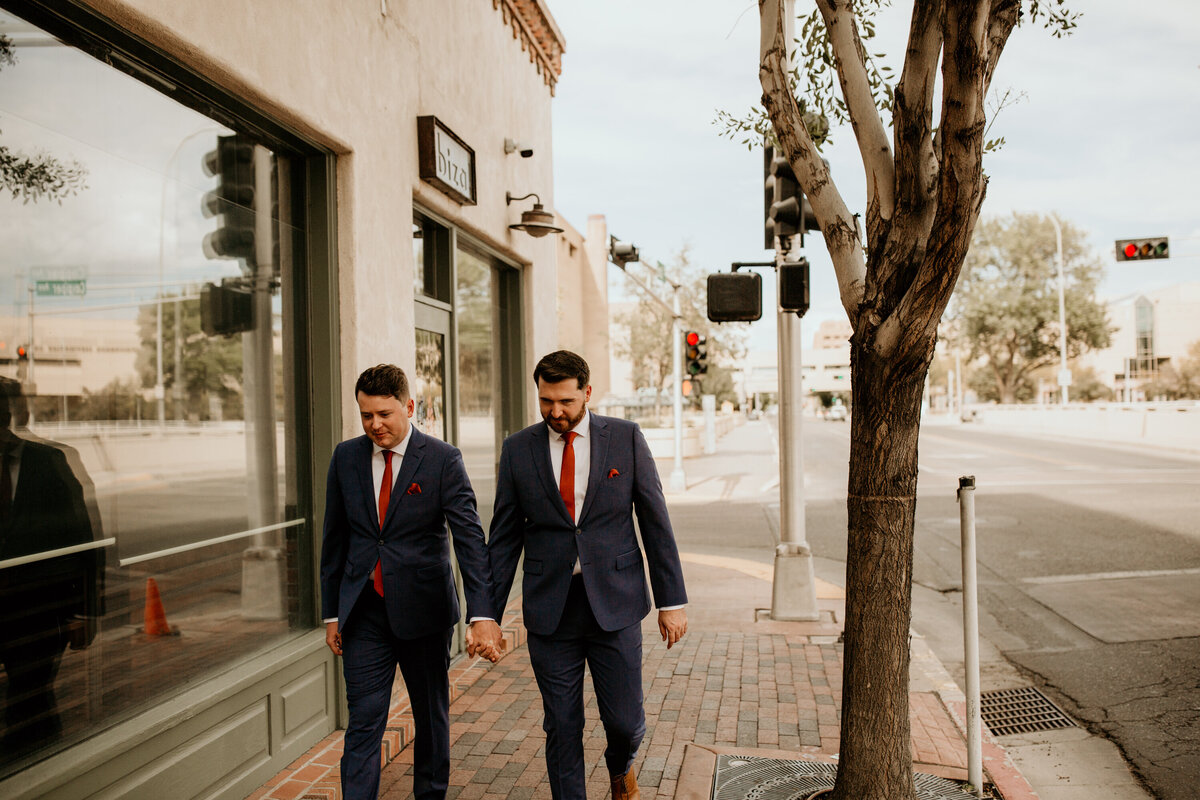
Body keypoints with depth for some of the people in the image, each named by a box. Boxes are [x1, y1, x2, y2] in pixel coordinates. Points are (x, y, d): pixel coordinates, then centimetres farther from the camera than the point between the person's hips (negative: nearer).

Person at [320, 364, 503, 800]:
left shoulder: (443, 460, -9)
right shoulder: (346, 457, 2)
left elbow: (470, 538, -16)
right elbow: (335, 538, 9)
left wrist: (482, 616, -26)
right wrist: (331, 613, 8)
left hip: (423, 610, -2)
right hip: (364, 613, 2)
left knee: (432, 716, 14)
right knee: (363, 723, 0)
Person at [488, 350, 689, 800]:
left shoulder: (626, 438, -1)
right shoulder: (518, 449, 1)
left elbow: (655, 522, 1)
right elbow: (504, 538, 4)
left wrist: (672, 600, -1)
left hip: (615, 603, 0)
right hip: (550, 609, 1)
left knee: (625, 721, 6)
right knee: (562, 728, 7)